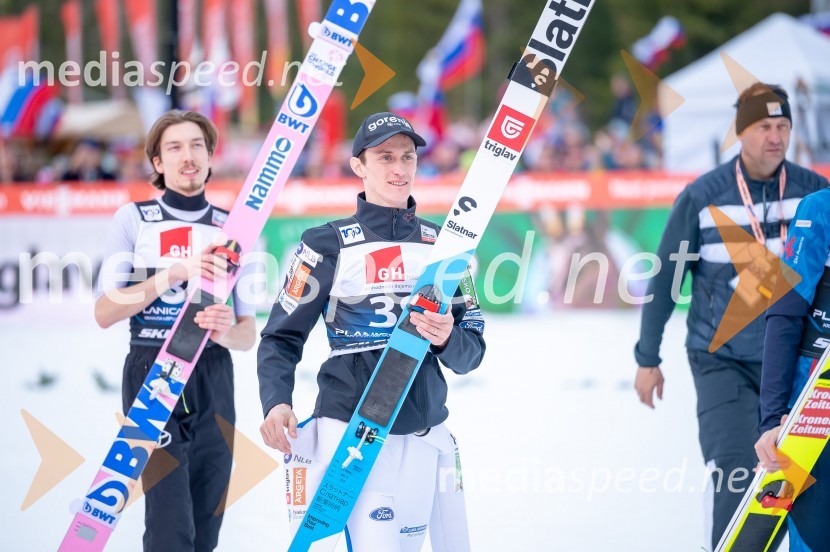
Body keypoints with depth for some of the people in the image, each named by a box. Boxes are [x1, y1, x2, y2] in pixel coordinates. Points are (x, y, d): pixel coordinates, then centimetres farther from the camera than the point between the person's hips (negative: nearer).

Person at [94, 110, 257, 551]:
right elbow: (105, 313, -4)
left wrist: (227, 333, -14)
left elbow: (248, 333, 10)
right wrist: (173, 274, -14)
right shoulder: (134, 219, 2)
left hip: (214, 381, 4)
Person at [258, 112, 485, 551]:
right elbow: (282, 338, 0)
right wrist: (276, 403, -18)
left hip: (424, 438, 4)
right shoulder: (328, 245, 1)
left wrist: (446, 338, -12)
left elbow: (471, 353, 11)